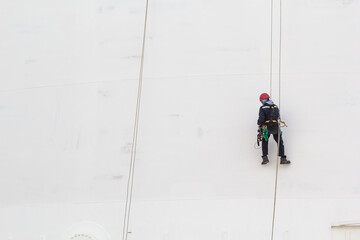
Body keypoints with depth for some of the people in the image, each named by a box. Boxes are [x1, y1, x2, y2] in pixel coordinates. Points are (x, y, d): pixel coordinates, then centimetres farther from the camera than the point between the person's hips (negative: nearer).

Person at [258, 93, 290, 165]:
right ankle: (283, 158, 1)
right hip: (276, 127, 2)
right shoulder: (275, 107, 7)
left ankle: (265, 157, 8)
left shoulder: (262, 108, -8)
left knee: (264, 142, 19)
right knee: (280, 143, 10)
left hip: (267, 128, -2)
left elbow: (261, 119, -16)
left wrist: (259, 124, 3)